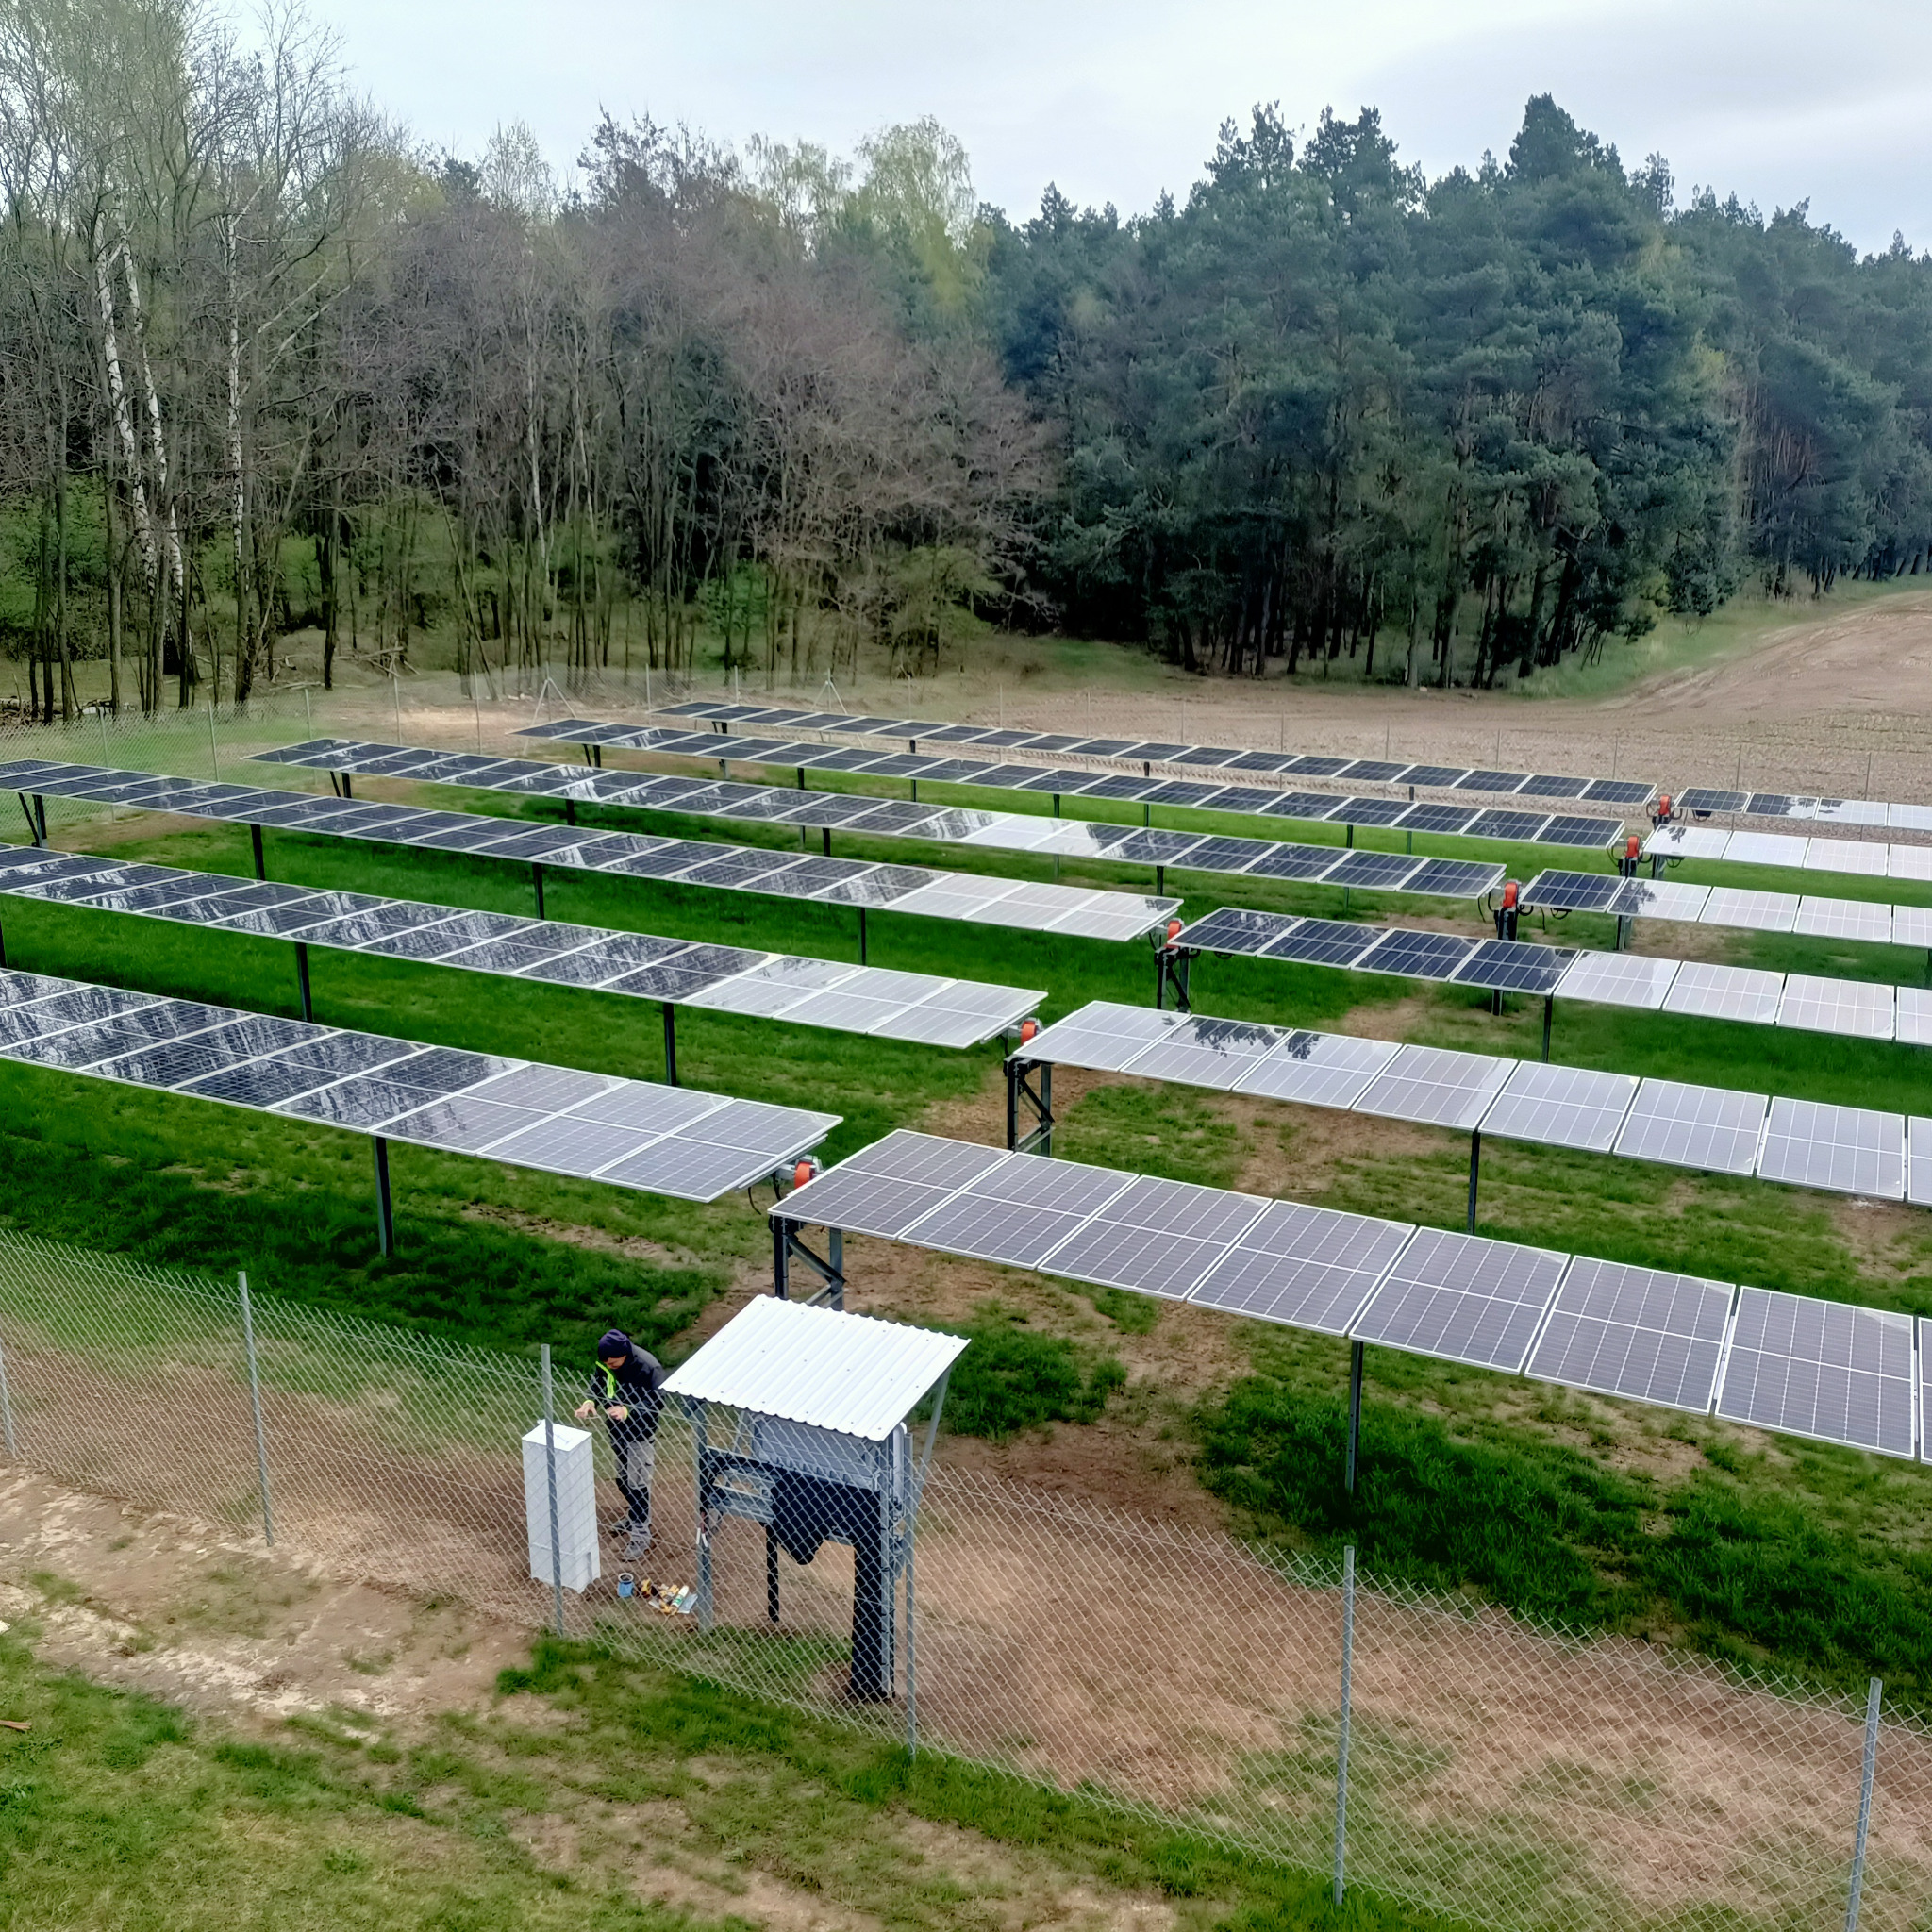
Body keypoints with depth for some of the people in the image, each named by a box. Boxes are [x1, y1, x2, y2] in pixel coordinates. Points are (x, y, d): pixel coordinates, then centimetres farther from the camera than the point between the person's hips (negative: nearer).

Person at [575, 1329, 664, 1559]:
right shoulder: (605, 1363, -12)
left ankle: (641, 1535, 15)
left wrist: (627, 1411, -39)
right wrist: (590, 1402, -19)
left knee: (637, 1484, 2)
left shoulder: (649, 1367, -30)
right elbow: (597, 1385, 2)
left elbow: (657, 1402, -26)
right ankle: (633, 1516, 47)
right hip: (616, 1431, 7)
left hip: (640, 1435, -7)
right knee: (622, 1478, 23)